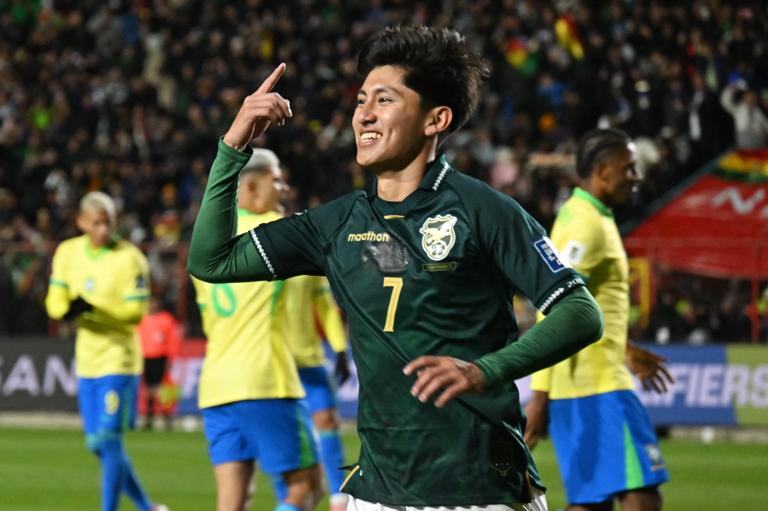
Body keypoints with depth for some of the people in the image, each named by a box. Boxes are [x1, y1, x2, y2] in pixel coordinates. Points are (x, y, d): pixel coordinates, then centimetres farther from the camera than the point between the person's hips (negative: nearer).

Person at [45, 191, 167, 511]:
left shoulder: (129, 258, -11)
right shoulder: (68, 252, 5)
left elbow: (136, 311, -15)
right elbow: (54, 301, 4)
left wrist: (92, 309, -28)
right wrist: (68, 310, -20)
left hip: (119, 356, -6)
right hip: (87, 359, 6)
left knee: (109, 439, -12)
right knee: (97, 444, 10)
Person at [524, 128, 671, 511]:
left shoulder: (579, 217, 17)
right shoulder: (587, 225, -13)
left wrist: (626, 353, 35)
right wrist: (540, 394, -23)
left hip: (586, 384, 10)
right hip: (597, 387, -10)